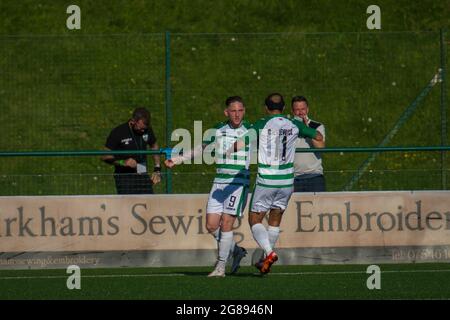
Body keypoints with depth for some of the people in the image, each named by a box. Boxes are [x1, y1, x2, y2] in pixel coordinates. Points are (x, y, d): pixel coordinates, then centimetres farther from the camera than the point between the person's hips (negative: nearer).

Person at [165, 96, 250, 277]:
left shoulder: (250, 131, -3)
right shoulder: (218, 131, 9)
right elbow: (201, 149, 20)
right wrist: (177, 160, 17)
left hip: (239, 182, -5)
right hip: (219, 182, 5)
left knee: (226, 224, -10)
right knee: (211, 225, 0)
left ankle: (221, 266, -1)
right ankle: (235, 251, 23)